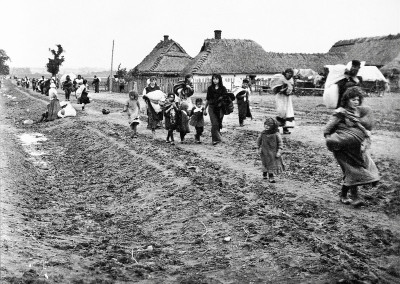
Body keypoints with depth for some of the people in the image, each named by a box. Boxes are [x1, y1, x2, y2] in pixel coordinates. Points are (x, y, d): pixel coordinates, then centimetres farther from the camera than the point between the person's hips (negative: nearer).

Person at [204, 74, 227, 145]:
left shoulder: (223, 88, 3)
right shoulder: (210, 88, 7)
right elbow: (207, 99, 13)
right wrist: (205, 109, 15)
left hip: (220, 108, 1)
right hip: (212, 107, 0)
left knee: (219, 124, 7)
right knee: (214, 124, -12)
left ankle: (215, 138, 24)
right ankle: (216, 139, -12)